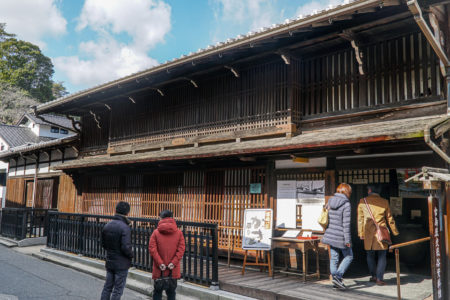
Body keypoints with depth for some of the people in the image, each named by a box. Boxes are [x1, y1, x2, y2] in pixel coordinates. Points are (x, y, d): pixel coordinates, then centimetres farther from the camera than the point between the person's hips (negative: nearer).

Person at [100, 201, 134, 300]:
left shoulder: (107, 226, 1)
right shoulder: (125, 227, -22)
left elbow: (103, 244, 9)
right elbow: (126, 247, -25)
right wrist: (131, 255, -7)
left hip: (109, 262, 7)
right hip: (121, 264, -6)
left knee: (107, 286, 18)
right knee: (118, 290, 5)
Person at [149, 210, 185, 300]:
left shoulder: (156, 232, -5)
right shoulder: (179, 232, -2)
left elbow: (152, 249, -10)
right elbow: (181, 249, -7)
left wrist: (160, 263, -9)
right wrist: (174, 263, -9)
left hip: (159, 269, 0)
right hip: (173, 269, 1)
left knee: (157, 291, 12)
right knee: (171, 292, 10)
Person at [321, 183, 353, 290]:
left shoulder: (330, 202, 5)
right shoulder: (346, 204, -15)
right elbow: (346, 224, -16)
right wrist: (347, 240, -13)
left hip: (330, 235, 6)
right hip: (340, 236, -6)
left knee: (334, 258, 12)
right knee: (349, 256, 11)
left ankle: (336, 281, 19)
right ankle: (337, 276, -1)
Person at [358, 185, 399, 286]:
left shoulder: (363, 201, 0)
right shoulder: (384, 202, 1)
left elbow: (360, 219, 3)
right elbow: (390, 219, 8)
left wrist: (361, 233, 10)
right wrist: (395, 232, 20)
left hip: (368, 233, 0)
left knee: (370, 255, 16)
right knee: (382, 256, 7)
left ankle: (373, 276, 19)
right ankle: (379, 279, 4)